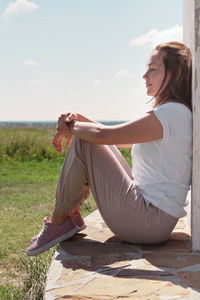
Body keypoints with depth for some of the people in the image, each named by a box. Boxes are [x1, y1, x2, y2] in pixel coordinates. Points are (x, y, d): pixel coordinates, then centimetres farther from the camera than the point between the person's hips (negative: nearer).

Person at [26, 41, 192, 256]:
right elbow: (117, 139, 16)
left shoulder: (174, 113, -16)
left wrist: (70, 127, -3)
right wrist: (79, 120, 1)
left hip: (149, 221, -10)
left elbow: (103, 135, -22)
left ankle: (58, 223, 0)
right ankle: (72, 215, 13)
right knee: (84, 134, 13)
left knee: (82, 143, -12)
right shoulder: (172, 113, 16)